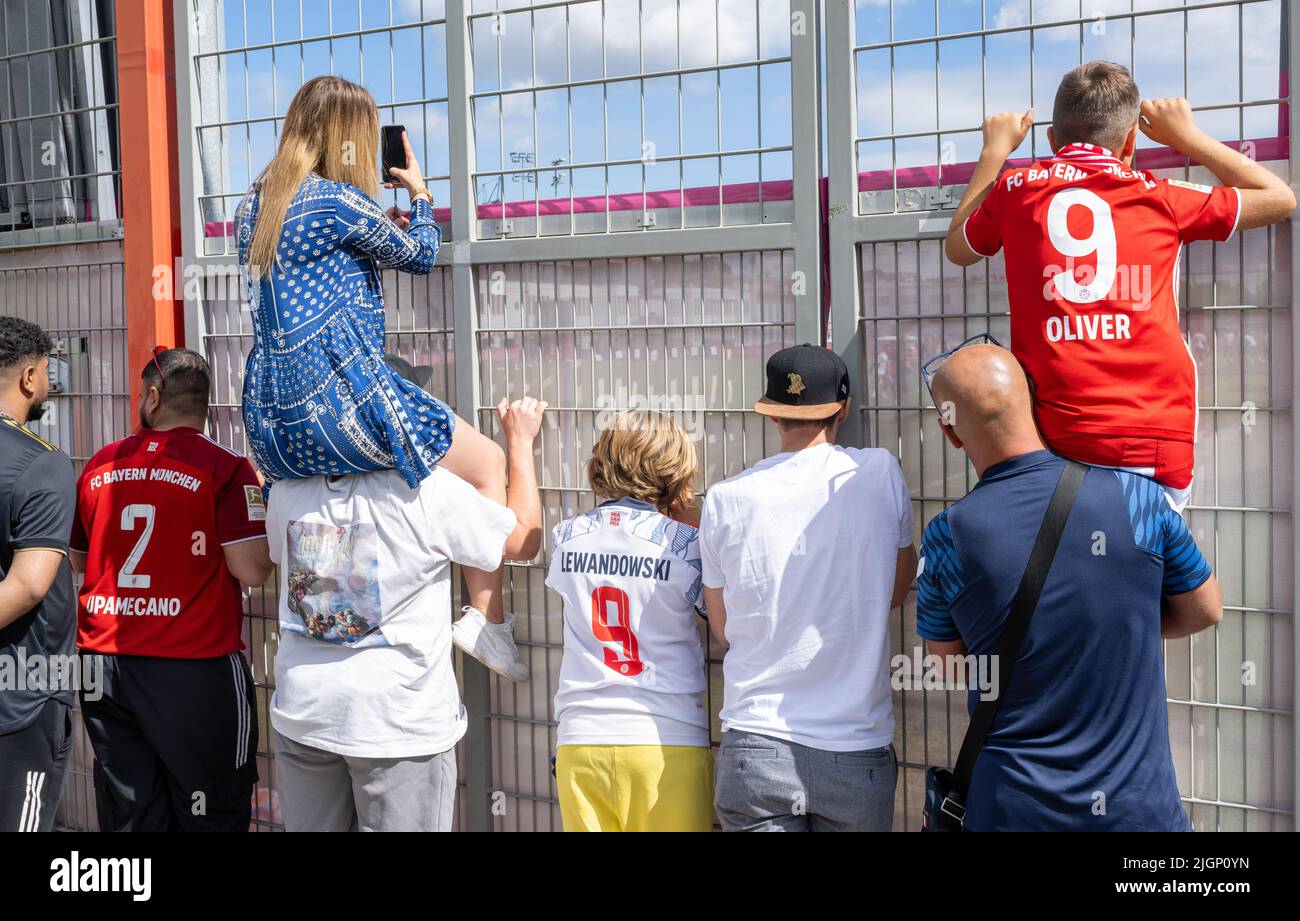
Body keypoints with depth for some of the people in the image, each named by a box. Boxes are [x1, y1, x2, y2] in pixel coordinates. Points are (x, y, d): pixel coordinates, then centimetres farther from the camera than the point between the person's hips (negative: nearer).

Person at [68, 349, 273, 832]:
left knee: (127, 814, 13)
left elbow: (80, 562, 15)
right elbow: (252, 571, -14)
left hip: (105, 664, 5)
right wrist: (255, 506, 3)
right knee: (210, 814, 7)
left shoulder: (99, 465, 5)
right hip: (195, 666, -4)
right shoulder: (225, 466, -9)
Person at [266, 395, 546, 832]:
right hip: (400, 724, -4)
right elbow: (524, 539, -2)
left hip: (302, 713, 5)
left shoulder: (286, 491, -1)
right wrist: (520, 440, 9)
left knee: (312, 826, 18)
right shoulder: (429, 490, -15)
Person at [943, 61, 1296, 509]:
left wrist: (994, 152, 41)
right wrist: (1187, 136, 33)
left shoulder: (1015, 187, 11)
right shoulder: (1159, 197, 10)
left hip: (1051, 438, 1)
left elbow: (957, 249, 32)